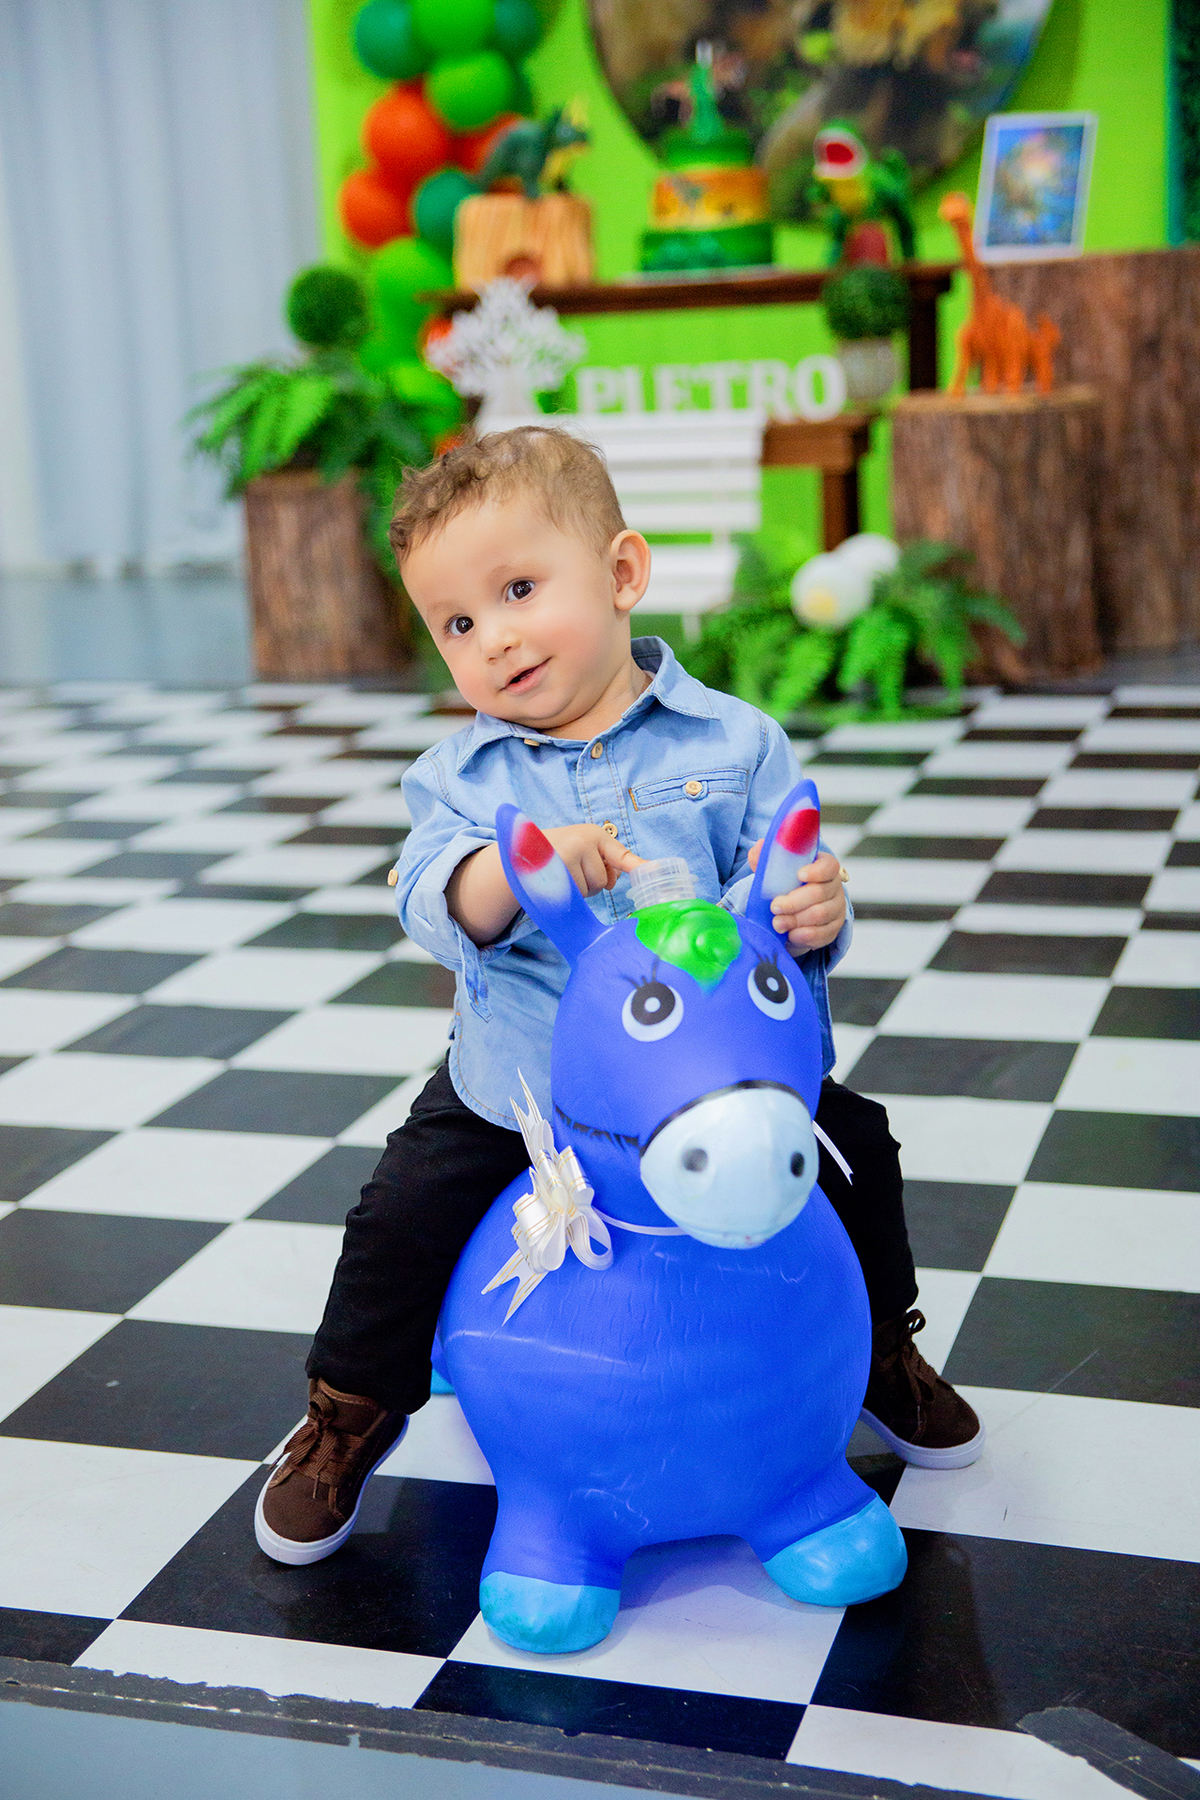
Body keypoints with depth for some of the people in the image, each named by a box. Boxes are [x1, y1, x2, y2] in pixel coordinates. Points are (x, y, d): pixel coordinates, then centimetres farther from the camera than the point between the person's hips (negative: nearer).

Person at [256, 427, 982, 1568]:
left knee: (852, 1149, -2)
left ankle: (879, 1342, 29)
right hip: (515, 1087, 0)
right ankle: (350, 1410, 20)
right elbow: (432, 906, -22)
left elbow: (783, 894, -11)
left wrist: (814, 911, -36)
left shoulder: (733, 744, -9)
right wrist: (521, 865, -43)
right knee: (407, 1212, -9)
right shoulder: (462, 775, -7)